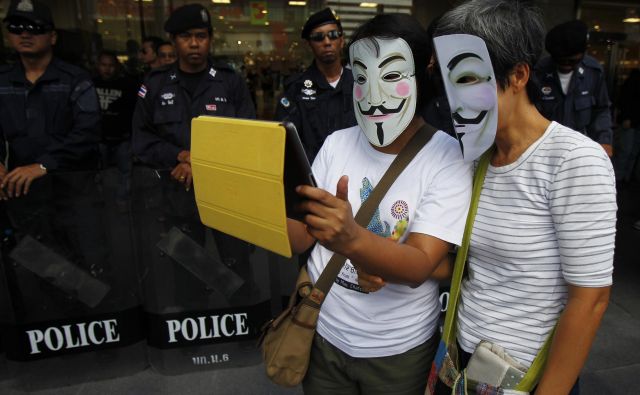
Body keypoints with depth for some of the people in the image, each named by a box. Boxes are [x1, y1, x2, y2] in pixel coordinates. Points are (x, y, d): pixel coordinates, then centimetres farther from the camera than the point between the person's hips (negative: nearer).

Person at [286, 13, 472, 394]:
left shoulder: (448, 157, -16)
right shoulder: (336, 143, -4)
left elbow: (420, 266, -24)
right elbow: (301, 236, -4)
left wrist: (351, 239, -42)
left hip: (398, 349, -2)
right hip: (324, 331, 3)